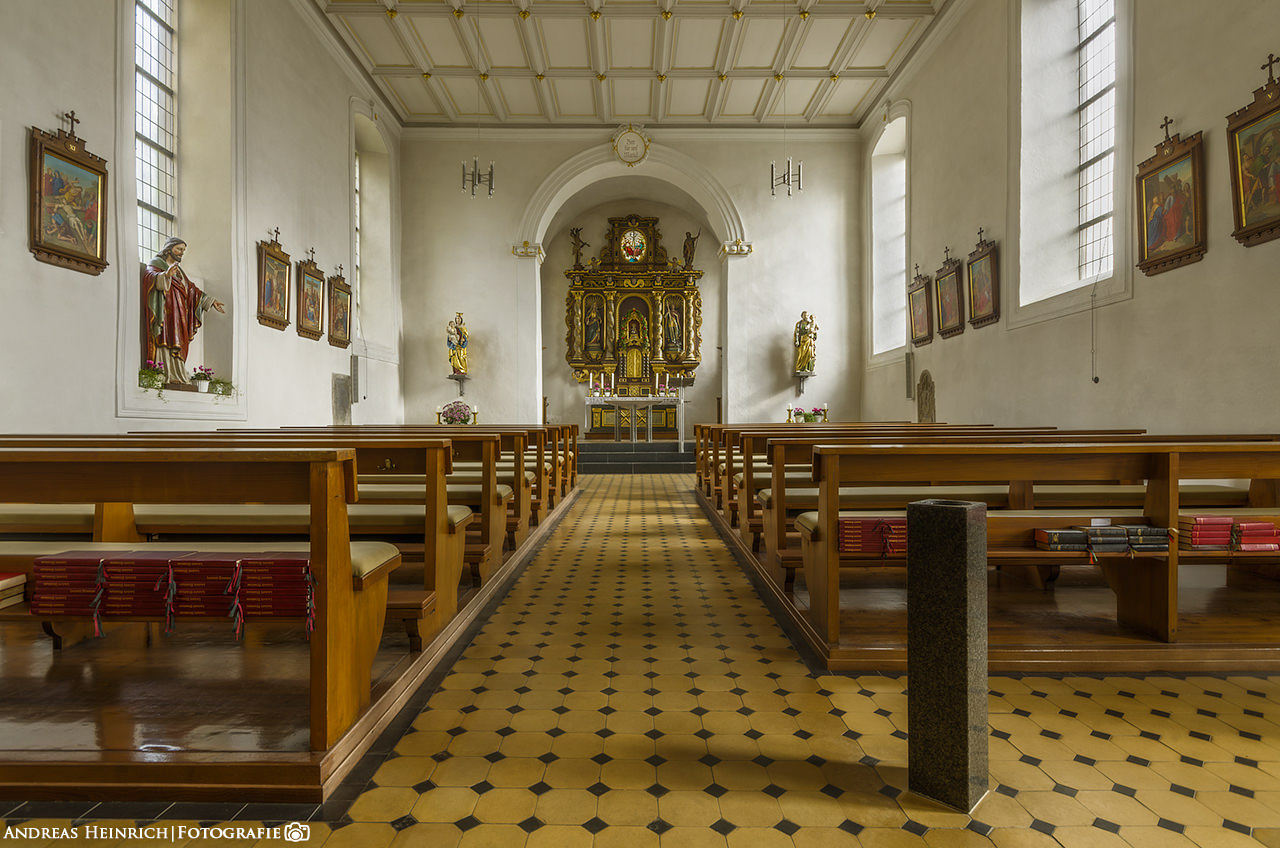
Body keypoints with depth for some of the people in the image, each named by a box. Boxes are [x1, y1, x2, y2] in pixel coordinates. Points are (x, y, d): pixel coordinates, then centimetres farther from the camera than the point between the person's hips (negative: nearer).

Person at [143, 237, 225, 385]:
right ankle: (164, 375, -24)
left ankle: (178, 375, -7)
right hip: (166, 313, -7)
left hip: (179, 315, 7)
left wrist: (210, 300, 21)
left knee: (178, 346, -2)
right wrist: (166, 275, -38)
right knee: (166, 340, -17)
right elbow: (152, 276, -17)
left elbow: (192, 289, 28)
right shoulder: (155, 264, 5)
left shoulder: (179, 270, 27)